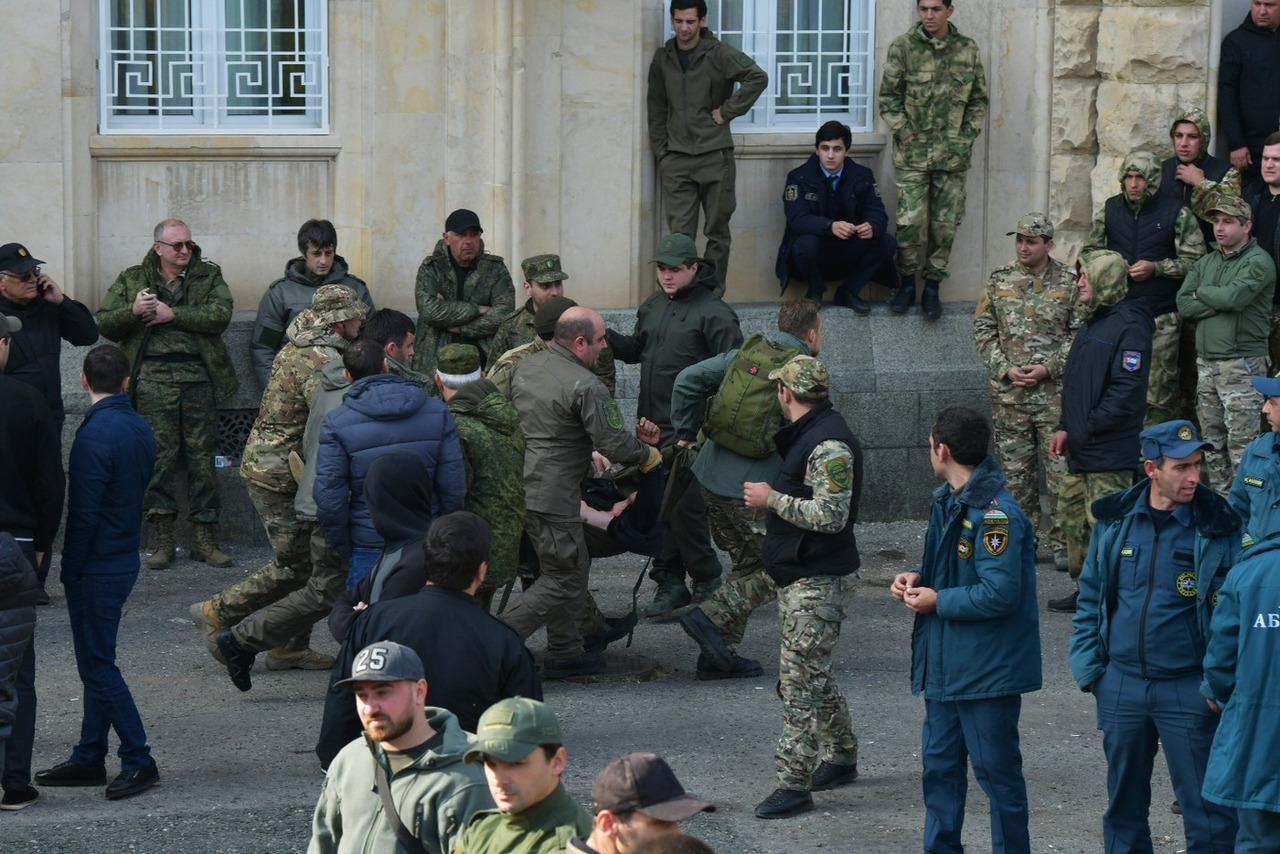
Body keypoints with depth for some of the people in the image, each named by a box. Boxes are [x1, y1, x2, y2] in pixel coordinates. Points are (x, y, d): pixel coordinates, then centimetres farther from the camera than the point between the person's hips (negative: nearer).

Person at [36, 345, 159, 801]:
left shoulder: (96, 434, -20)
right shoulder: (141, 430, 5)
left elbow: (84, 512, -20)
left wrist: (71, 570, -10)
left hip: (96, 569, -9)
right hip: (126, 558, 9)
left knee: (97, 665, -2)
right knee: (97, 661, 15)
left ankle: (139, 761, -2)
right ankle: (89, 758, 21)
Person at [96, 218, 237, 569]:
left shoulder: (208, 275, 10)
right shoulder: (131, 280, 12)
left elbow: (220, 314, -7)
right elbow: (104, 325, 6)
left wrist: (173, 314, -12)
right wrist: (133, 311, -13)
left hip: (198, 379, 0)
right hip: (153, 380, 0)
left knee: (201, 458, 2)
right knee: (158, 458, -4)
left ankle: (205, 539, 8)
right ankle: (162, 540, 2)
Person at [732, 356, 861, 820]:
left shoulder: (830, 445, -20)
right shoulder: (805, 434, 13)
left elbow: (831, 515, -26)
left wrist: (771, 499, -19)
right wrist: (768, 495, 12)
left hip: (820, 581, -11)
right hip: (800, 577, 11)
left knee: (800, 680, -10)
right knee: (812, 676, 19)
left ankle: (794, 784, -9)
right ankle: (841, 759, 32)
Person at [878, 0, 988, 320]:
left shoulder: (968, 49, 5)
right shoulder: (903, 47, -2)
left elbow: (979, 100, 11)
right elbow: (888, 97, 0)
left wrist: (967, 137, 1)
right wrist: (905, 134, -8)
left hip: (953, 154, 2)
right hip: (913, 152, -2)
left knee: (945, 224, 4)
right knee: (910, 221, -6)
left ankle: (932, 287, 15)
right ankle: (907, 282, 11)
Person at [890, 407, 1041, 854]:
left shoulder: (997, 514, -21)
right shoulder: (947, 502, 10)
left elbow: (999, 594, -26)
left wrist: (937, 601, -16)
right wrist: (918, 580, 3)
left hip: (988, 670, -9)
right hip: (945, 663, 9)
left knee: (996, 770, 1)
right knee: (940, 766, 15)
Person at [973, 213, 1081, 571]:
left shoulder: (1069, 283, 0)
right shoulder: (999, 282, 7)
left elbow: (1080, 334, -1)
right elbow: (983, 331, 8)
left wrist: (1049, 368, -12)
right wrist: (1005, 369, -5)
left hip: (1056, 393, -3)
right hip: (1008, 393, 3)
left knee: (1060, 469, -3)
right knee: (1015, 471, 8)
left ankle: (1062, 543, 4)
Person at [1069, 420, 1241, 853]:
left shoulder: (1218, 527, -8)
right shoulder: (1114, 520, 3)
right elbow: (1089, 596, 12)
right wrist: (1087, 665, 5)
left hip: (1188, 688, -4)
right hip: (1121, 684, 4)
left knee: (1206, 809, -1)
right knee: (1124, 804, 15)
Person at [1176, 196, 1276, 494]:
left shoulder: (1258, 262, -6)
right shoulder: (1206, 263, 16)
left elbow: (1234, 296, -22)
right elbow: (1183, 304, 4)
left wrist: (1201, 293, -3)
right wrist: (1219, 301, -9)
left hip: (1241, 364, -7)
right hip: (1206, 362, 7)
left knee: (1241, 442, -9)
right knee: (1212, 440, 10)